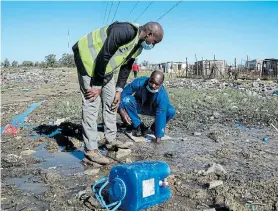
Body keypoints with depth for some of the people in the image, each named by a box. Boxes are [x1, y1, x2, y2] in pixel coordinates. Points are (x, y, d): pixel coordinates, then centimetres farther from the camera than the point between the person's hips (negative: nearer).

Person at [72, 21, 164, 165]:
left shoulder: (139, 47, 3)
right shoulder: (126, 31, -28)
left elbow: (126, 68, 12)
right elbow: (103, 56, -29)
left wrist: (119, 91, 7)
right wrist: (97, 86, -23)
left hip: (104, 66, 10)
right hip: (88, 56, -9)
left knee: (111, 100, 10)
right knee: (91, 104, -13)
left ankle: (111, 139, 22)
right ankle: (90, 149, -8)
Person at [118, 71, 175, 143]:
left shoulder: (162, 95, -32)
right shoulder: (139, 82, -30)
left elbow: (161, 115, -35)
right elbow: (123, 93, -22)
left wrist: (158, 136, -39)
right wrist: (121, 110, -35)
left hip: (153, 109, 0)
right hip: (138, 106, 1)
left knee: (171, 111, -27)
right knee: (126, 100, -32)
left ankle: (155, 127, 2)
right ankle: (138, 125, -11)